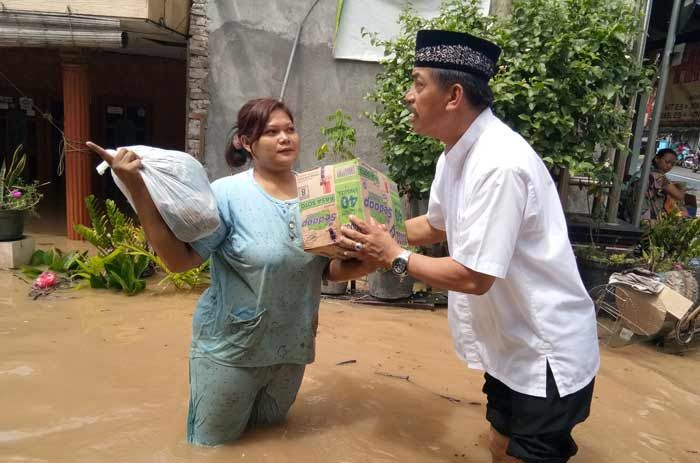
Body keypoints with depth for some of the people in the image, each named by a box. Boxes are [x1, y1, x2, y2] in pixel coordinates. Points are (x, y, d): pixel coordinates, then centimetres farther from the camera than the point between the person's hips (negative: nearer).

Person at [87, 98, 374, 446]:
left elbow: (330, 269, 1)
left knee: (267, 428, 28)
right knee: (211, 443, 18)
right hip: (231, 347, -4)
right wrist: (137, 188, -28)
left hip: (292, 345, 4)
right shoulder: (228, 194, -18)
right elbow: (177, 259, -23)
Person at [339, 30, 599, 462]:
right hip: (513, 345, 9)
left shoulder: (500, 165, -30)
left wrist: (395, 257, -16)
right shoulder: (456, 155, 0)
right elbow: (436, 226, 16)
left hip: (547, 354, -8)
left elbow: (474, 277, -28)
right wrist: (373, 235, 7)